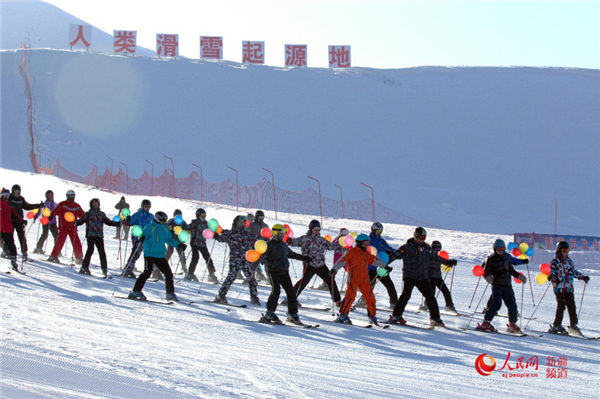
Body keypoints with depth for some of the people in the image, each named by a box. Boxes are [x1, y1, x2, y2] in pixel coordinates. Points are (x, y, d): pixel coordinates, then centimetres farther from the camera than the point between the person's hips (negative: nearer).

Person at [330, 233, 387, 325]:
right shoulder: (352, 252, -6)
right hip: (353, 279, -7)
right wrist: (334, 269, -25)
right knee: (350, 296, -18)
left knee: (370, 297, 6)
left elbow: (375, 260, 29)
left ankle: (372, 316, 19)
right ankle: (343, 315, -16)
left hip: (364, 280, 7)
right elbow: (343, 260, -15)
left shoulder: (366, 253, 17)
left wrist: (385, 266, 36)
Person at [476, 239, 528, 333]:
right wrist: (488, 277, -26)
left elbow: (511, 270, 26)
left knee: (512, 305, 3)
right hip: (497, 285, -5)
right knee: (496, 303, -20)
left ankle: (512, 325, 20)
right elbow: (485, 272, -5)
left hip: (507, 285, 5)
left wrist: (519, 276, 17)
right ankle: (485, 323, -16)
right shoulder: (491, 259, -1)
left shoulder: (506, 257, 16)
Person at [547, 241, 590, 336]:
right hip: (559, 288, -6)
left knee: (572, 307, 2)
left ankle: (573, 326, 9)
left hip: (569, 288, 6)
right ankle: (556, 326, -5)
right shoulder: (555, 262, -3)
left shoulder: (569, 261, 15)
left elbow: (574, 272, 26)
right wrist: (551, 277, -29)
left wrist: (583, 277, 22)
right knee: (561, 306, -11)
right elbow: (553, 273, -7)